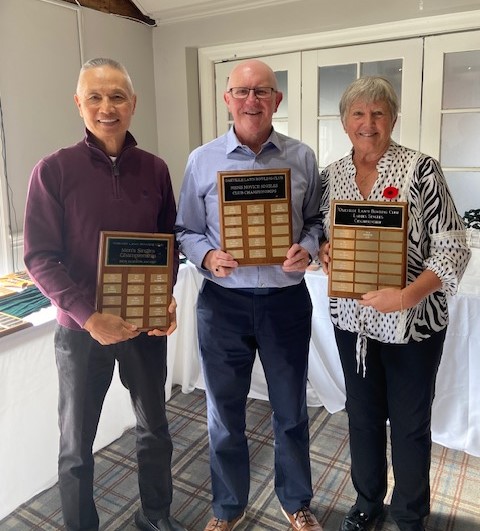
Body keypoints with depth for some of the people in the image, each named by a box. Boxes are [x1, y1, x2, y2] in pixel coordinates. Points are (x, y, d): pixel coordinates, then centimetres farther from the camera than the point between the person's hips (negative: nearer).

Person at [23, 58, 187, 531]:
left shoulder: (154, 169, 0)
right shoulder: (54, 170, -10)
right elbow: (40, 257, -12)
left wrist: (167, 297, -10)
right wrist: (88, 315, -22)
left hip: (147, 325, 4)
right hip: (80, 330, -3)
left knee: (154, 428, 20)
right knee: (76, 443, 14)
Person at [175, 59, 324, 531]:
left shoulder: (302, 158, 2)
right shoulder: (202, 160, 0)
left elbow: (316, 220, 8)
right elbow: (185, 230, 4)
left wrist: (306, 249, -12)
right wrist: (207, 256, -15)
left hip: (286, 300, 1)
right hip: (222, 301, 0)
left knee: (291, 411, 16)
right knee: (224, 413, 15)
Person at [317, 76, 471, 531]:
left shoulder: (421, 169, -10)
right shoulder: (331, 175, 2)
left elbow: (452, 248, -12)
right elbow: (321, 233, 14)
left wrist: (406, 296, -25)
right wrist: (323, 250, -9)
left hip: (412, 322, -3)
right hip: (352, 319, 4)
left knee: (410, 424, 12)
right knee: (362, 414, 19)